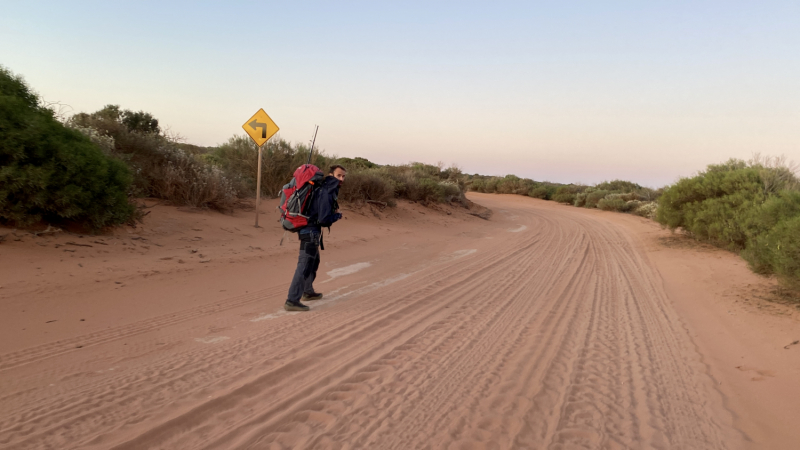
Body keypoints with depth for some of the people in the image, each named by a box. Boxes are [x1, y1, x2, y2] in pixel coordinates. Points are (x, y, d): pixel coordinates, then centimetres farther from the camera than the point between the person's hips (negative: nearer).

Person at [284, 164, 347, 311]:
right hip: (311, 232, -11)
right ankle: (292, 301, -13)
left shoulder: (327, 189, 10)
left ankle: (308, 292, 41)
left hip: (311, 231, 11)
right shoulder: (326, 193, -20)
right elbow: (324, 219, -23)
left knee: (314, 262, 25)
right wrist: (338, 215, -5)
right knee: (305, 266, -12)